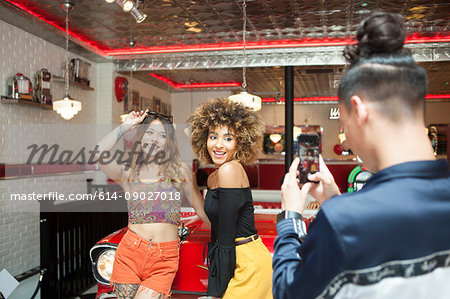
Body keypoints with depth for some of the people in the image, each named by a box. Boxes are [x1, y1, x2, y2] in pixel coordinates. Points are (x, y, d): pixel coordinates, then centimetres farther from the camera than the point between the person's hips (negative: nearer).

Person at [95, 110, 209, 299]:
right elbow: (99, 155, -12)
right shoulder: (127, 171, 7)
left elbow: (201, 208, 12)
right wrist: (126, 125, -2)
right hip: (130, 254, 1)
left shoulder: (180, 171, 7)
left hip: (164, 261, -1)